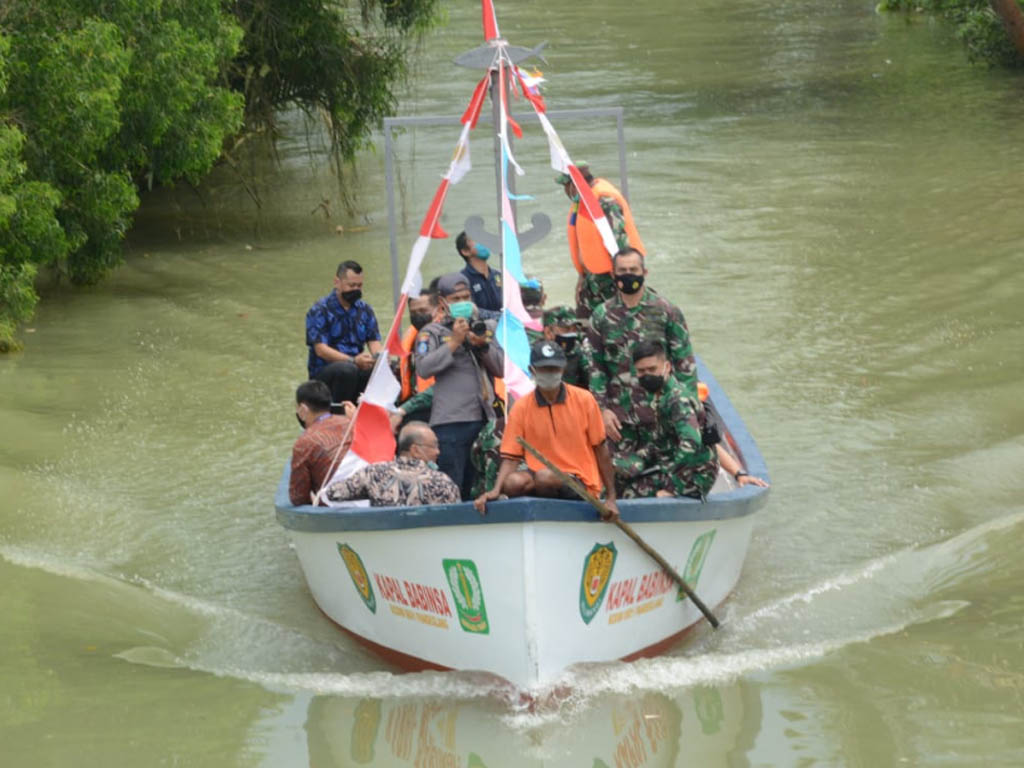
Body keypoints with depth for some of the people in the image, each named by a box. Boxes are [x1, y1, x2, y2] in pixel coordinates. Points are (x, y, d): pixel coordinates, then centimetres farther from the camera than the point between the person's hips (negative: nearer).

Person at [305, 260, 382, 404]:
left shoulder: (365, 310, 14)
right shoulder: (319, 310, -4)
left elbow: (374, 342, 5)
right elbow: (320, 349, -14)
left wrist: (380, 356, -21)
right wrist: (353, 360, -28)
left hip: (357, 367, 4)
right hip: (323, 372, -4)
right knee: (347, 369, -38)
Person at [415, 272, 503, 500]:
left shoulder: (485, 328, 18)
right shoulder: (432, 332, 6)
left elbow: (501, 368, 12)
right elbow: (423, 367, -10)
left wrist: (482, 345, -4)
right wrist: (454, 342, -10)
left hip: (484, 418, 4)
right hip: (451, 421, -4)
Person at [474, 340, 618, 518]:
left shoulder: (584, 400, -1)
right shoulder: (521, 408, 1)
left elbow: (600, 450, 3)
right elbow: (511, 457, -1)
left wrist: (611, 498, 2)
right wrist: (496, 490, -20)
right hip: (539, 476, 1)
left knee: (544, 477, -34)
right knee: (513, 482, -32)